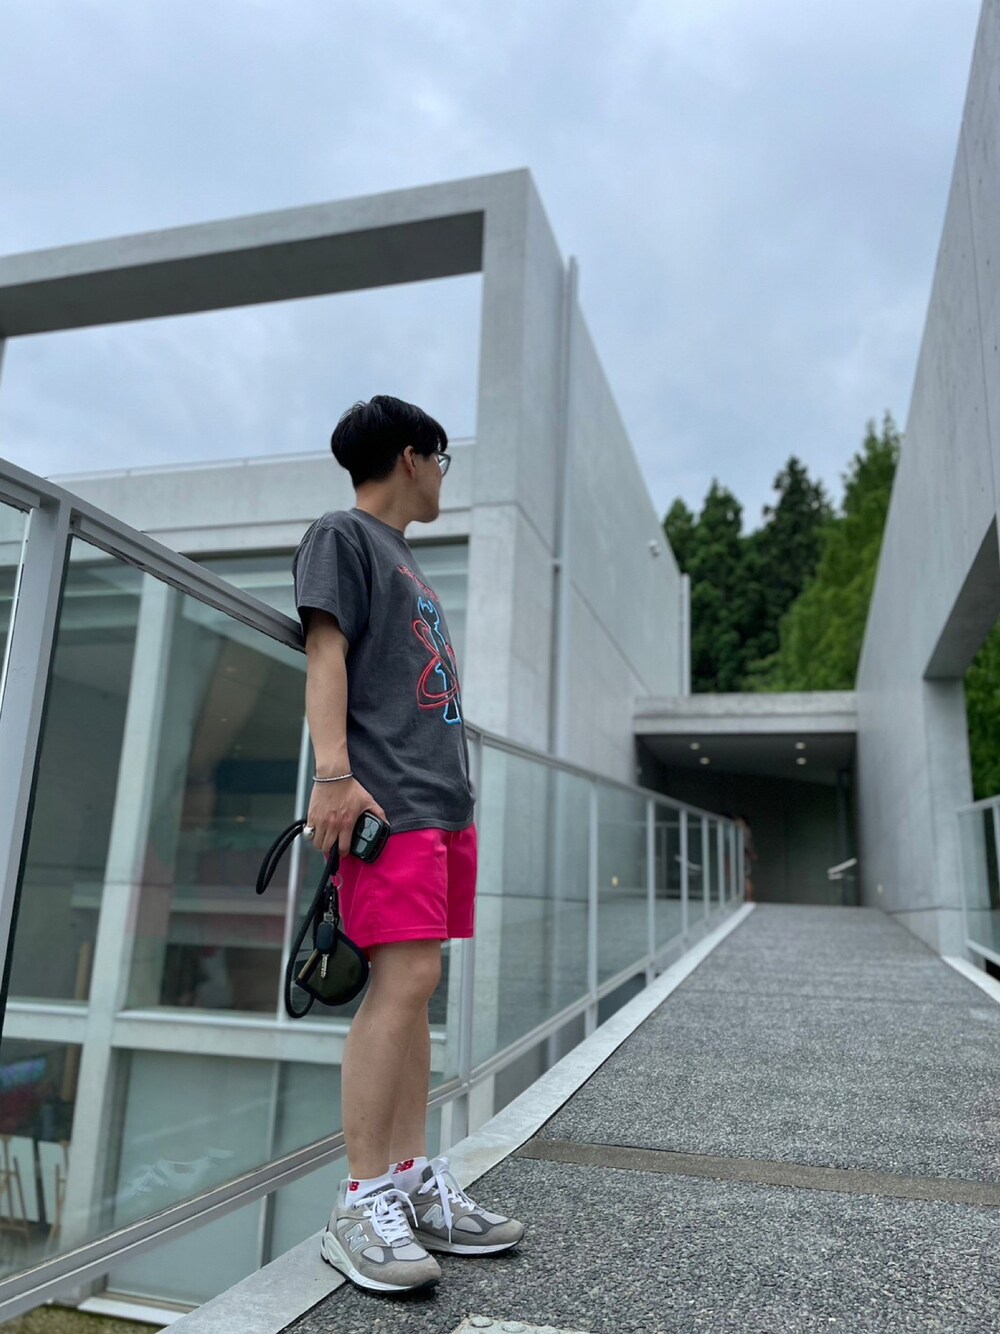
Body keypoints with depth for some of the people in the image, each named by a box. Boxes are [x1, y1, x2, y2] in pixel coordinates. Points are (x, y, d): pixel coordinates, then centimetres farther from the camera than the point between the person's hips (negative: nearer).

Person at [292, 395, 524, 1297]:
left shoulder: (405, 560, 28)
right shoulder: (342, 535, 3)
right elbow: (326, 655, -9)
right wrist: (333, 772, -19)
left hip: (444, 800, 8)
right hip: (389, 802, -8)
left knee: (415, 989, 7)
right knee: (405, 982, -13)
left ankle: (412, 1184, 13)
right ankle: (361, 1206, -4)